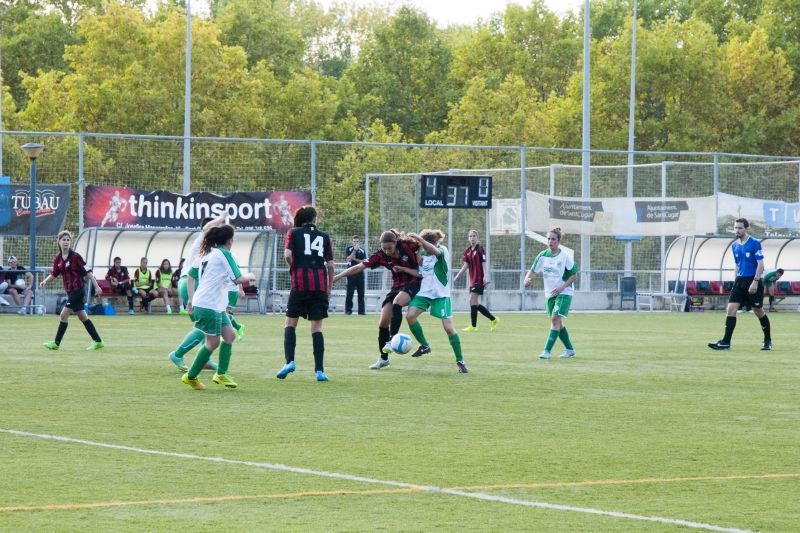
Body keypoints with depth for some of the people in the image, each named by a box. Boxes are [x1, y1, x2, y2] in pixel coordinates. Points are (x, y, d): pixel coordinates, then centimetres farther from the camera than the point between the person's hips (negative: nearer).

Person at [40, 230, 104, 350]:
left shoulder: (75, 256, -12)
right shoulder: (58, 258, 7)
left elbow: (87, 272, -11)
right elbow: (54, 274, 14)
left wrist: (96, 286, -13)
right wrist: (45, 281, -6)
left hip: (78, 289, -8)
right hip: (70, 290, 8)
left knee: (64, 315, -9)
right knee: (82, 317, 12)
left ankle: (56, 343, -1)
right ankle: (98, 341, 19)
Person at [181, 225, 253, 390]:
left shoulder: (207, 254, 15)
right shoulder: (224, 254, -10)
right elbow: (237, 279, -13)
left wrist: (191, 301, 22)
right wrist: (248, 277, 8)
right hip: (209, 306, -9)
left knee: (230, 335, 9)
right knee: (213, 342, -2)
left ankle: (221, 374, 8)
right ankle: (191, 377, 4)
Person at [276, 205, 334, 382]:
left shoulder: (293, 232, 6)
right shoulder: (324, 236, 11)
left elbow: (288, 255, -9)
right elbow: (330, 264, 5)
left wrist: (294, 269, 10)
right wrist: (329, 287, 14)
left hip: (300, 283, -2)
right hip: (320, 285, 2)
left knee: (290, 323, 10)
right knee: (317, 327, 4)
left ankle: (289, 361, -7)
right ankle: (319, 370, -2)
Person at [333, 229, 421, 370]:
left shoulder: (407, 246, -19)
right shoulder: (380, 256, -13)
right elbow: (358, 267, -12)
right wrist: (336, 277, -15)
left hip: (413, 284, -4)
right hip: (397, 286, 4)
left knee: (396, 303, -34)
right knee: (383, 323, -1)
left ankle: (392, 340, -29)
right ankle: (383, 358, 13)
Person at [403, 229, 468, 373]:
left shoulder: (442, 251, -12)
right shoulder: (423, 253, 5)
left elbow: (435, 251, -36)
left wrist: (419, 239, -49)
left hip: (440, 294, -5)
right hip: (424, 292, 5)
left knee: (449, 327, -9)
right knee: (410, 315, -17)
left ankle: (460, 361, 4)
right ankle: (424, 345, 4)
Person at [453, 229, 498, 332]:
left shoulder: (480, 249, -8)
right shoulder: (467, 250, 11)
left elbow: (484, 264, -12)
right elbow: (465, 265, 16)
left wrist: (485, 277, -21)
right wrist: (457, 276, 12)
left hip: (479, 280, -8)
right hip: (472, 279, 8)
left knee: (472, 301, -10)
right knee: (475, 304, 7)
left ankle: (473, 326, -5)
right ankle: (494, 320, 19)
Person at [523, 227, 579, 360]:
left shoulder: (565, 256, -12)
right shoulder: (543, 255, 0)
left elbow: (574, 275, -6)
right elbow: (532, 270, 3)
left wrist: (562, 287, -17)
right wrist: (528, 278, -20)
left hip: (564, 293, -6)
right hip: (550, 293, 6)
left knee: (555, 319, -17)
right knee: (558, 323, 11)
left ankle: (547, 351, -21)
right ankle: (570, 349, 27)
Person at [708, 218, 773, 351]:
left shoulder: (754, 243, -9)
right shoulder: (735, 246, 11)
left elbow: (760, 264, -12)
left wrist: (755, 281, -19)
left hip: (753, 281, -6)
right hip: (740, 281, 6)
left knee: (759, 312, 4)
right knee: (731, 309, -7)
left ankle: (768, 341, 21)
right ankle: (726, 342, -10)